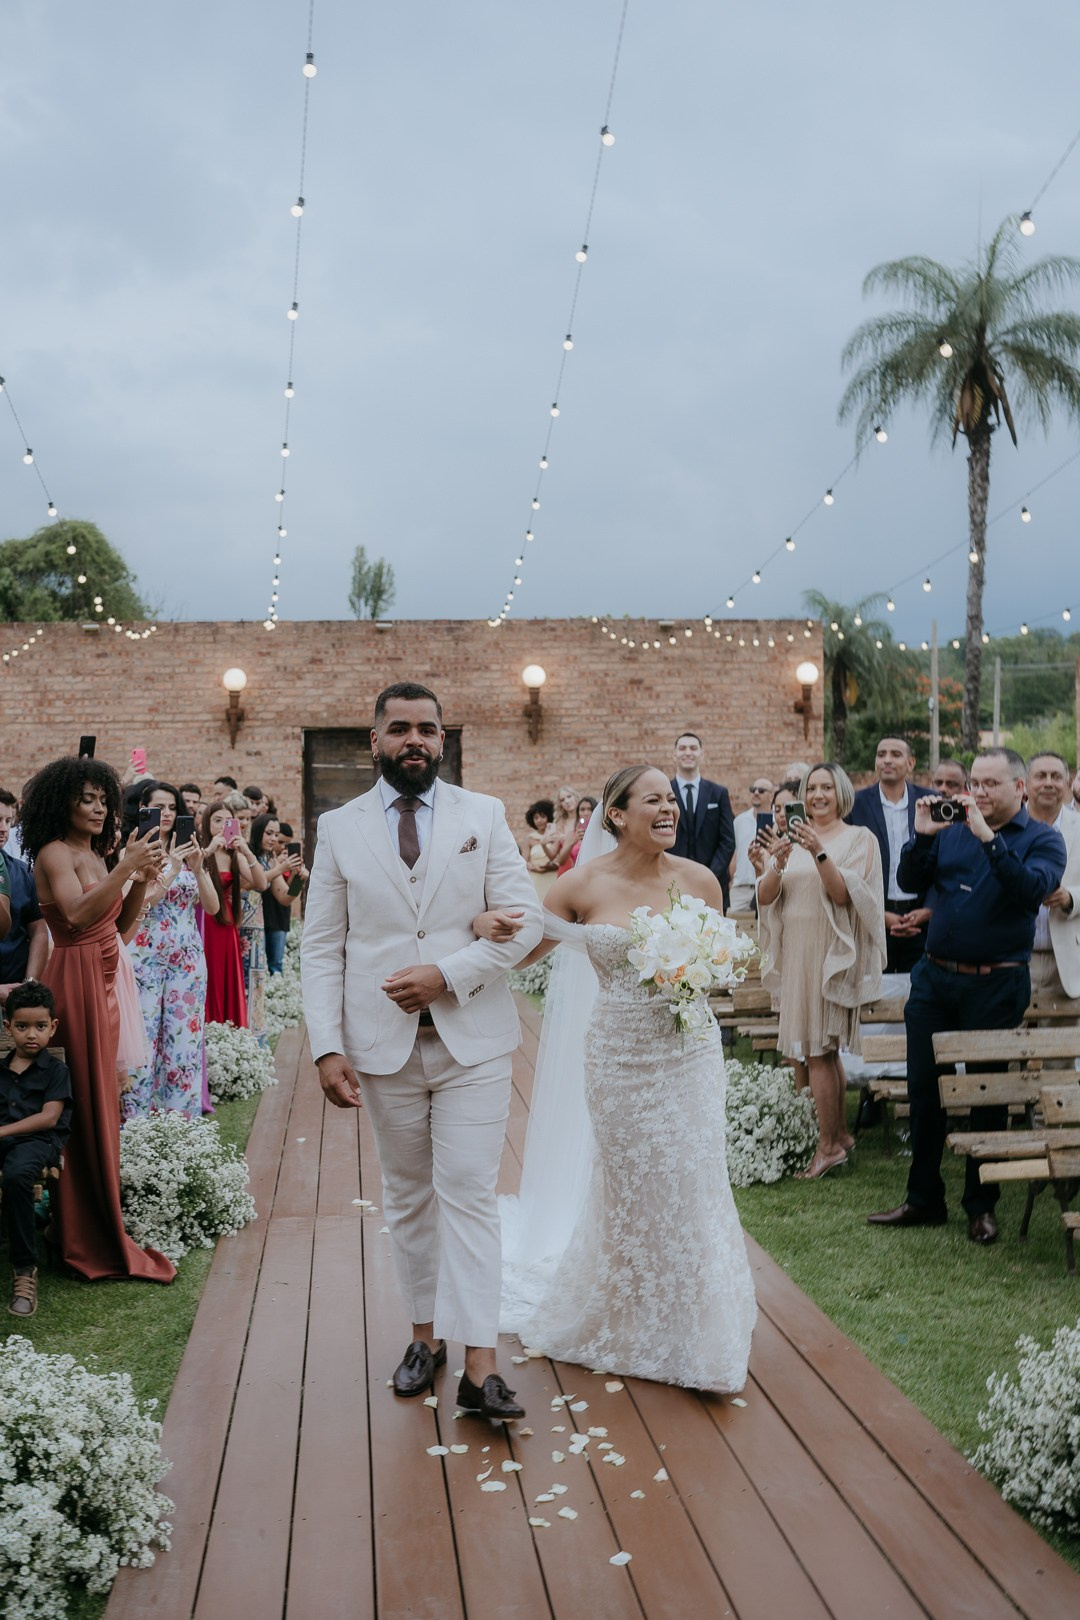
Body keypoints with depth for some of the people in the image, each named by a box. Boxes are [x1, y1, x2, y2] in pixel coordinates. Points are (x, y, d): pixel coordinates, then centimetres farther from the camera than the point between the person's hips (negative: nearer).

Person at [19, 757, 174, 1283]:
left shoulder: (95, 855, 15)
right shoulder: (54, 853, -10)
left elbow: (121, 924, 13)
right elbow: (78, 915, -26)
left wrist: (142, 879, 0)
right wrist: (125, 867, -27)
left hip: (103, 983, 8)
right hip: (75, 980, -8)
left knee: (100, 1100, 12)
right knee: (84, 1106, -3)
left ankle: (95, 1229, 21)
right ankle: (87, 1238, 7)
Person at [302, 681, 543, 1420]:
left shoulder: (485, 816, 2)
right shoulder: (339, 828, 3)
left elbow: (525, 919, -4)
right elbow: (322, 947, 2)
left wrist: (447, 973, -16)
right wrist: (328, 1047, -7)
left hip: (473, 1039, -1)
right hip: (384, 1045, 2)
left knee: (470, 1194, -4)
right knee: (408, 1196, 13)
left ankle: (480, 1368, -2)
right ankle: (427, 1333, 29)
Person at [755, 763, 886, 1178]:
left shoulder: (859, 838, -4)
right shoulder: (794, 838, 10)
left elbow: (843, 894, -16)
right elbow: (765, 898, 2)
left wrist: (819, 853, -28)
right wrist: (777, 864, -17)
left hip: (831, 954, -6)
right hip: (796, 953, 6)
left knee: (817, 1048, -6)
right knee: (824, 1049, 13)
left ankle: (829, 1145, 2)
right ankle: (840, 1133, 24)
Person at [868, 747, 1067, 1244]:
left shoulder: (1041, 839, -2)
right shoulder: (952, 830, 9)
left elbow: (1034, 888, -21)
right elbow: (911, 881, 4)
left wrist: (988, 838, -26)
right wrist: (922, 835, -11)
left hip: (996, 984, -4)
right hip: (934, 976, 4)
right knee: (923, 1087, 8)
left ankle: (981, 1206, 19)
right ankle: (924, 1199, 20)